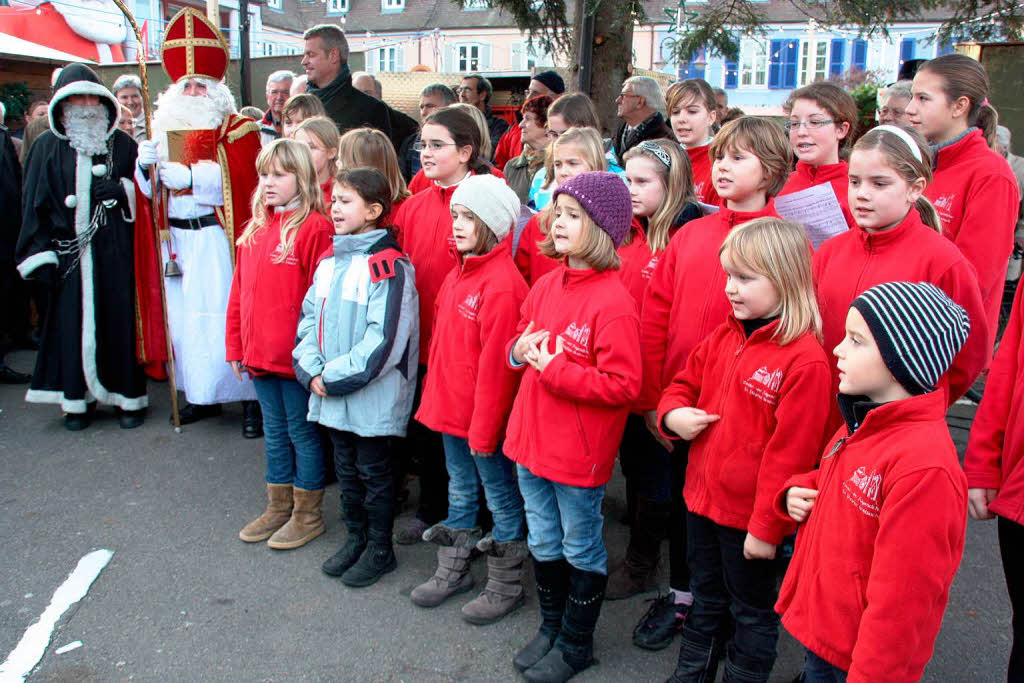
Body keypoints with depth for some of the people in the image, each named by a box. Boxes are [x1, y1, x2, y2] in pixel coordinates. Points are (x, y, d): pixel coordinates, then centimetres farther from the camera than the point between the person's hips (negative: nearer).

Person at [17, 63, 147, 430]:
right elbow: (34, 204, 6)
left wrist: (122, 190, -13)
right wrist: (41, 253, 0)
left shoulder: (122, 144, 8)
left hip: (114, 250, 0)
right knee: (71, 322, 3)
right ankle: (78, 399, 15)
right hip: (68, 251, 1)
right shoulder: (47, 147, 8)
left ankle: (128, 395, 11)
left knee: (120, 320, 0)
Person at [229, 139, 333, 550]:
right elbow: (240, 292, 14)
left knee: (302, 431, 6)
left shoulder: (314, 227, -14)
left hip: (296, 356, -7)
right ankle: (278, 507, 33)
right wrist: (236, 345, 13)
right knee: (274, 431, 19)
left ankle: (308, 514, 21)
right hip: (260, 354, 8)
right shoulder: (255, 229, 10)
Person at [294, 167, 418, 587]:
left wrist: (336, 377, -19)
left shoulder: (388, 267, -17)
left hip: (373, 396, -8)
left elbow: (384, 339, -23)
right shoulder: (328, 263, 9)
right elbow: (309, 318, 11)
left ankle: (380, 549, 25)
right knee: (346, 466, 20)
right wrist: (312, 370, -4)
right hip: (331, 394, 8)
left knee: (374, 470, 7)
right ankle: (355, 539, 37)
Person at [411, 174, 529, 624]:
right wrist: (434, 397, 13)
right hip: (449, 409, 9)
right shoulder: (458, 273, 7)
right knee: (460, 491, 22)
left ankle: (505, 587, 24)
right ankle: (452, 572, 39)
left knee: (501, 498, 8)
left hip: (485, 417, -9)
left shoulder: (502, 284, -21)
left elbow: (495, 364, -22)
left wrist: (484, 427, -19)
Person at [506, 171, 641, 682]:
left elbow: (623, 386, -22)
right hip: (532, 440, 7)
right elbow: (519, 343, 18)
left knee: (581, 549, 13)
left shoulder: (613, 303, -20)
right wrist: (519, 351, -5)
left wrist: (556, 370, -22)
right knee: (544, 543, 22)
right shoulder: (546, 286, 3)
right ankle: (550, 629, 43)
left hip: (580, 453, -7)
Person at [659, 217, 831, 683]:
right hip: (703, 498, 7)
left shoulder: (804, 360, -22)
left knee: (751, 610, 16)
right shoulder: (723, 338, 1)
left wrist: (766, 526, -16)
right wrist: (673, 414, -8)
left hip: (750, 513, -7)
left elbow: (790, 453, -20)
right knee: (706, 600, 26)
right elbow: (684, 384, 15)